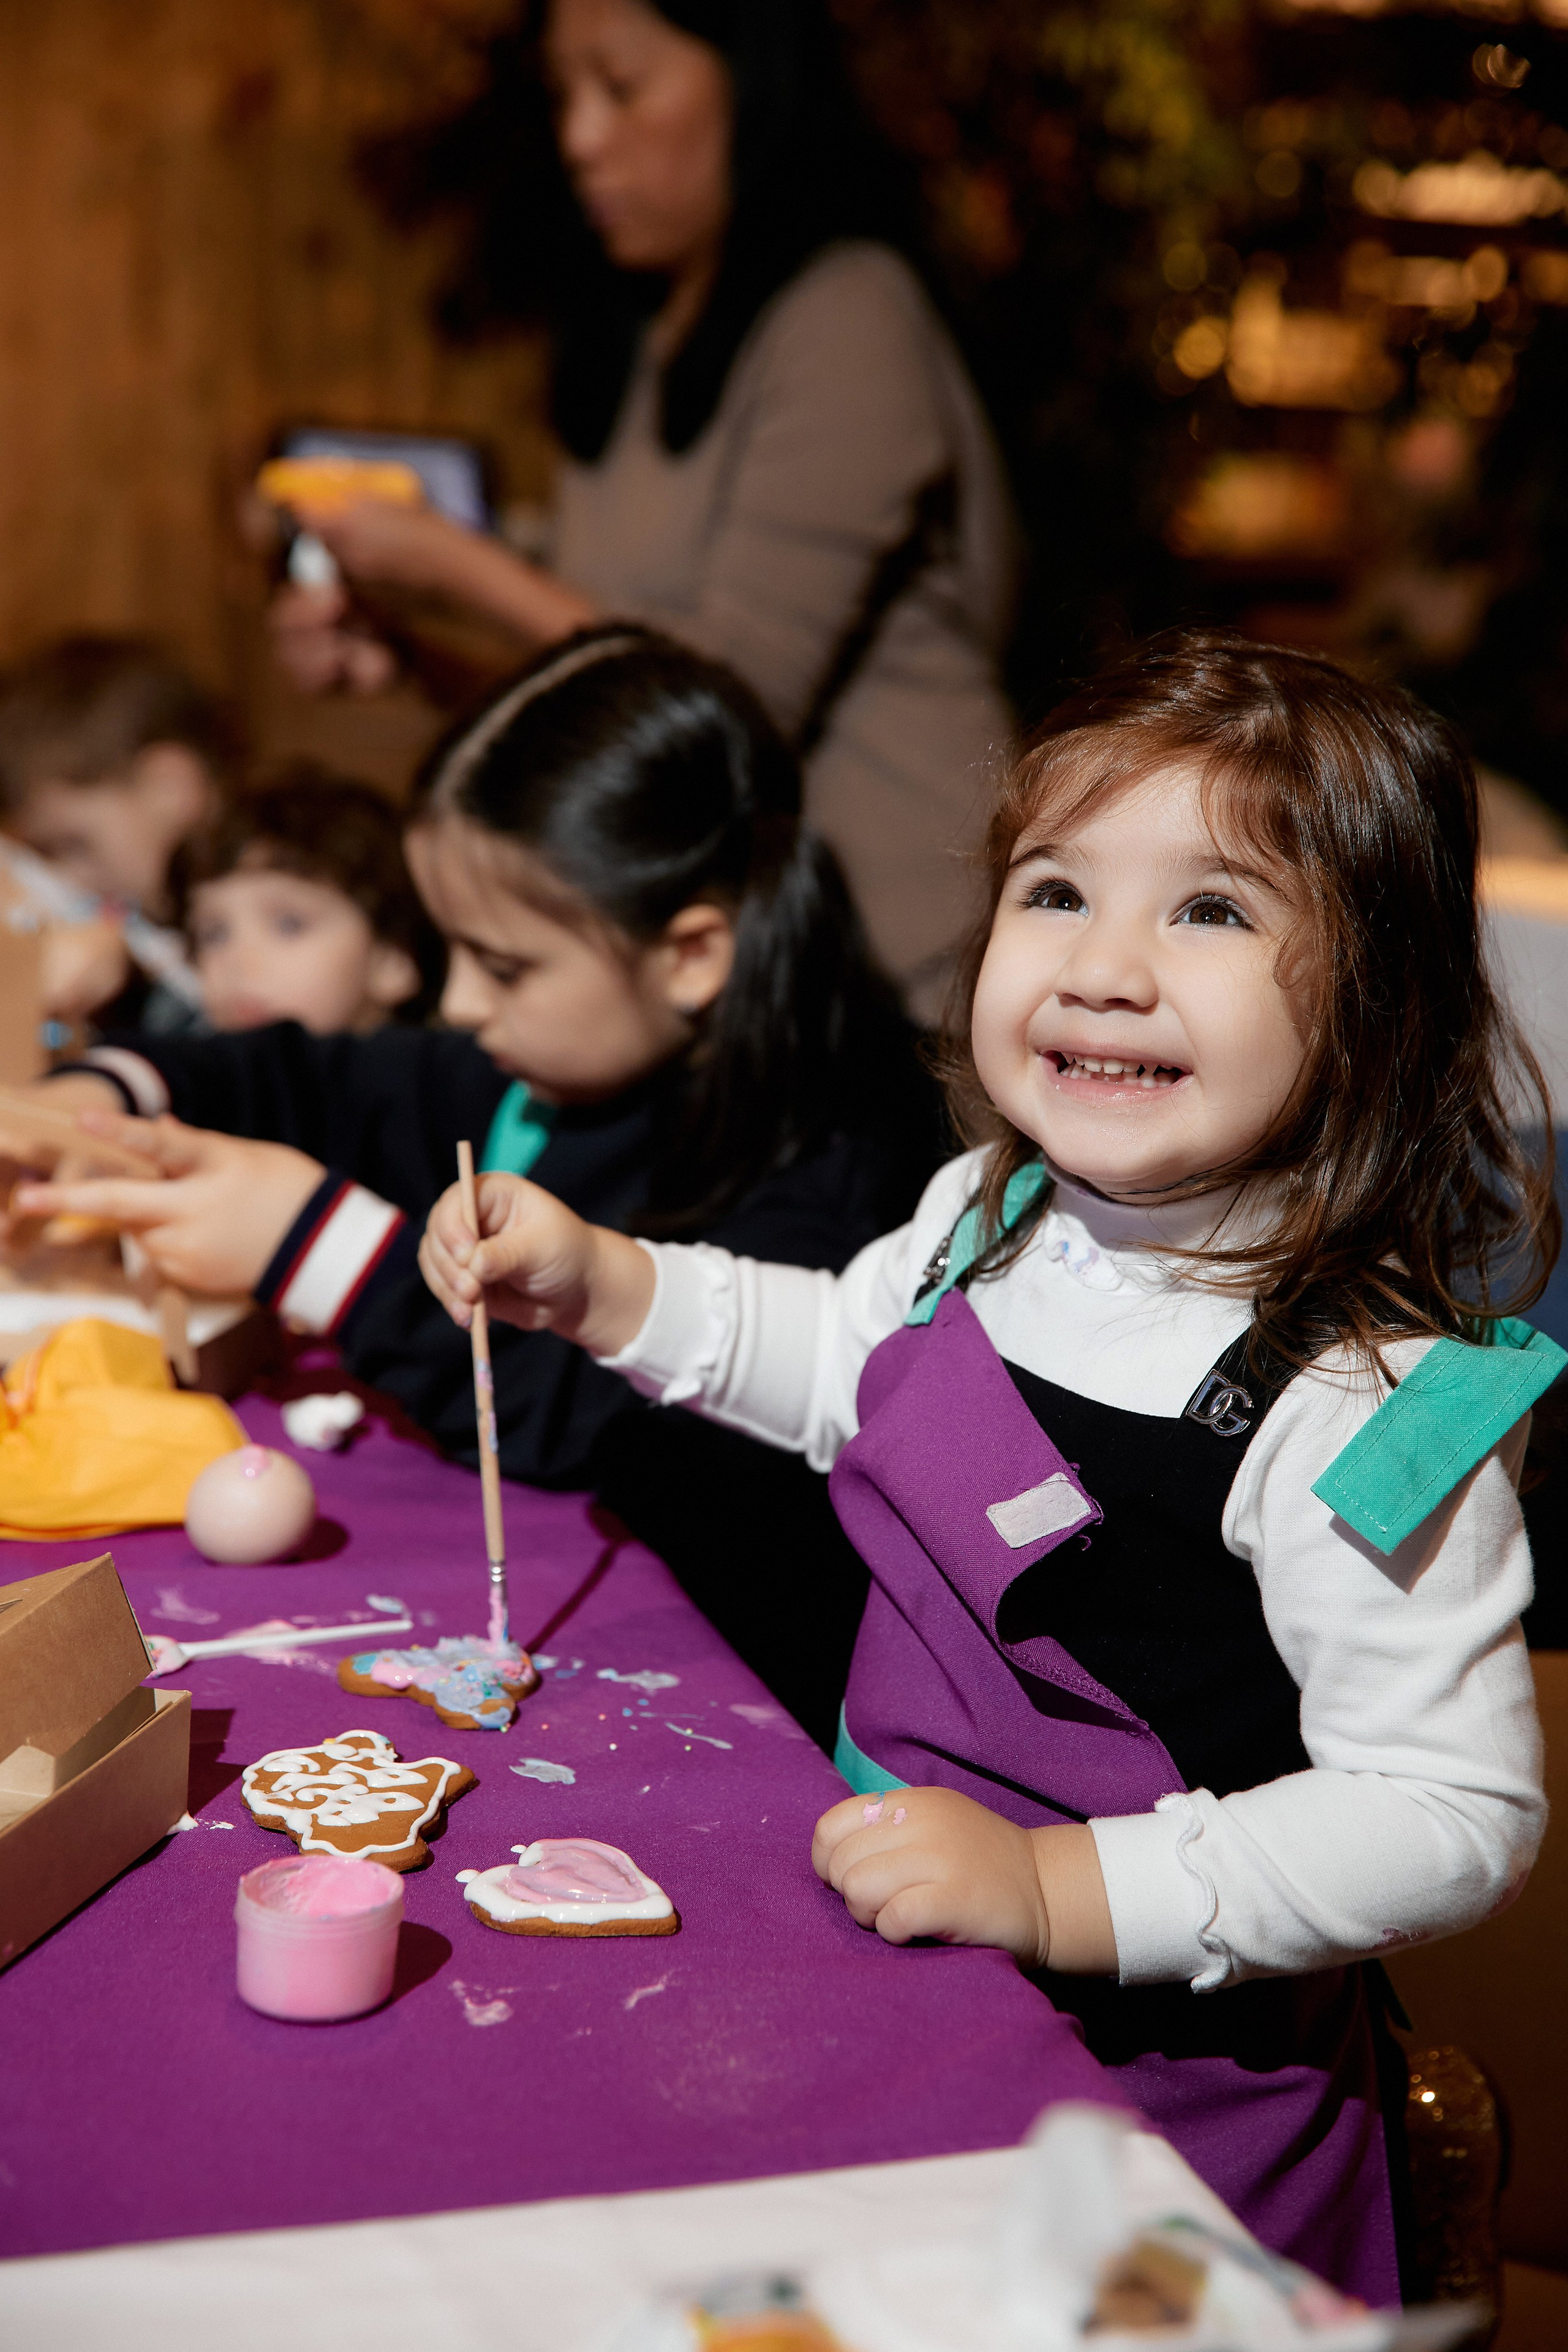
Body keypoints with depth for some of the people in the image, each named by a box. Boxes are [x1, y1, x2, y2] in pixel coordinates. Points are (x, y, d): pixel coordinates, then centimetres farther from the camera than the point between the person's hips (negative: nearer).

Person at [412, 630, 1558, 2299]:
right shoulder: (998, 1216, -6)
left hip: (1146, 2071, -7)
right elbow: (849, 1362, 16)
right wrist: (602, 1287, 3)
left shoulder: (1358, 1410, -29)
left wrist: (1057, 1888, -31)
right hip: (890, 1942, 7)